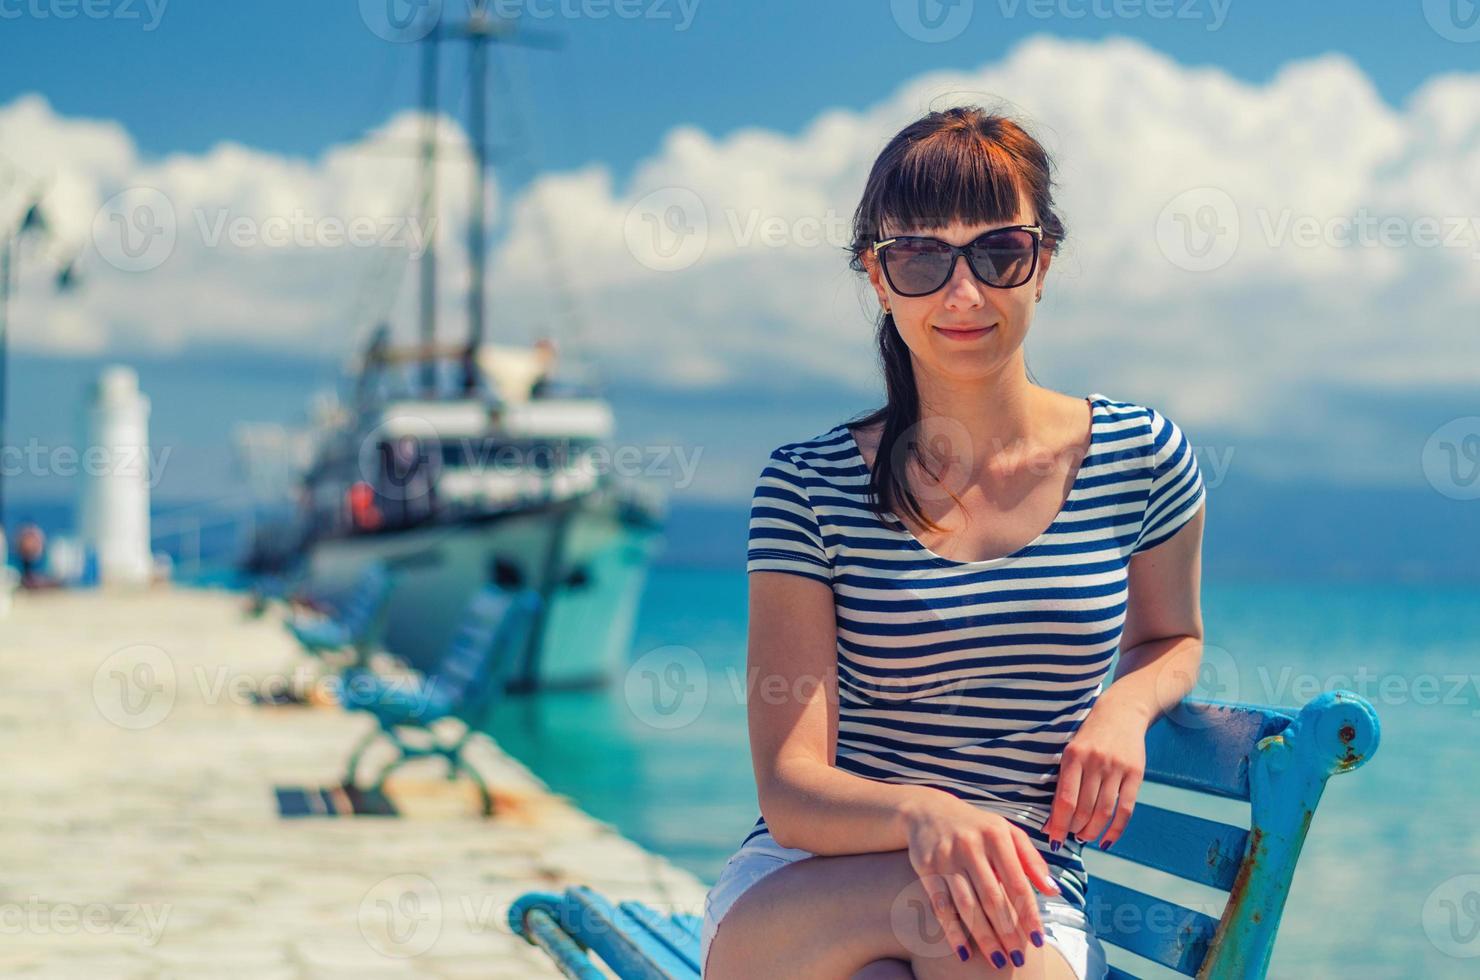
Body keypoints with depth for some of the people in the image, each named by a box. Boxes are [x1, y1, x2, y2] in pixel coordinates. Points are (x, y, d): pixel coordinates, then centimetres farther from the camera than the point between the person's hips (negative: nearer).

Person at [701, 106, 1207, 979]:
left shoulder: (1140, 457, 2)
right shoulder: (810, 487, -3)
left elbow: (1172, 638, 24)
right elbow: (791, 788, -9)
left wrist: (1126, 705, -1)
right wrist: (923, 815, -32)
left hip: (1030, 907, 1)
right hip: (794, 894, -1)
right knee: (945, 908, -36)